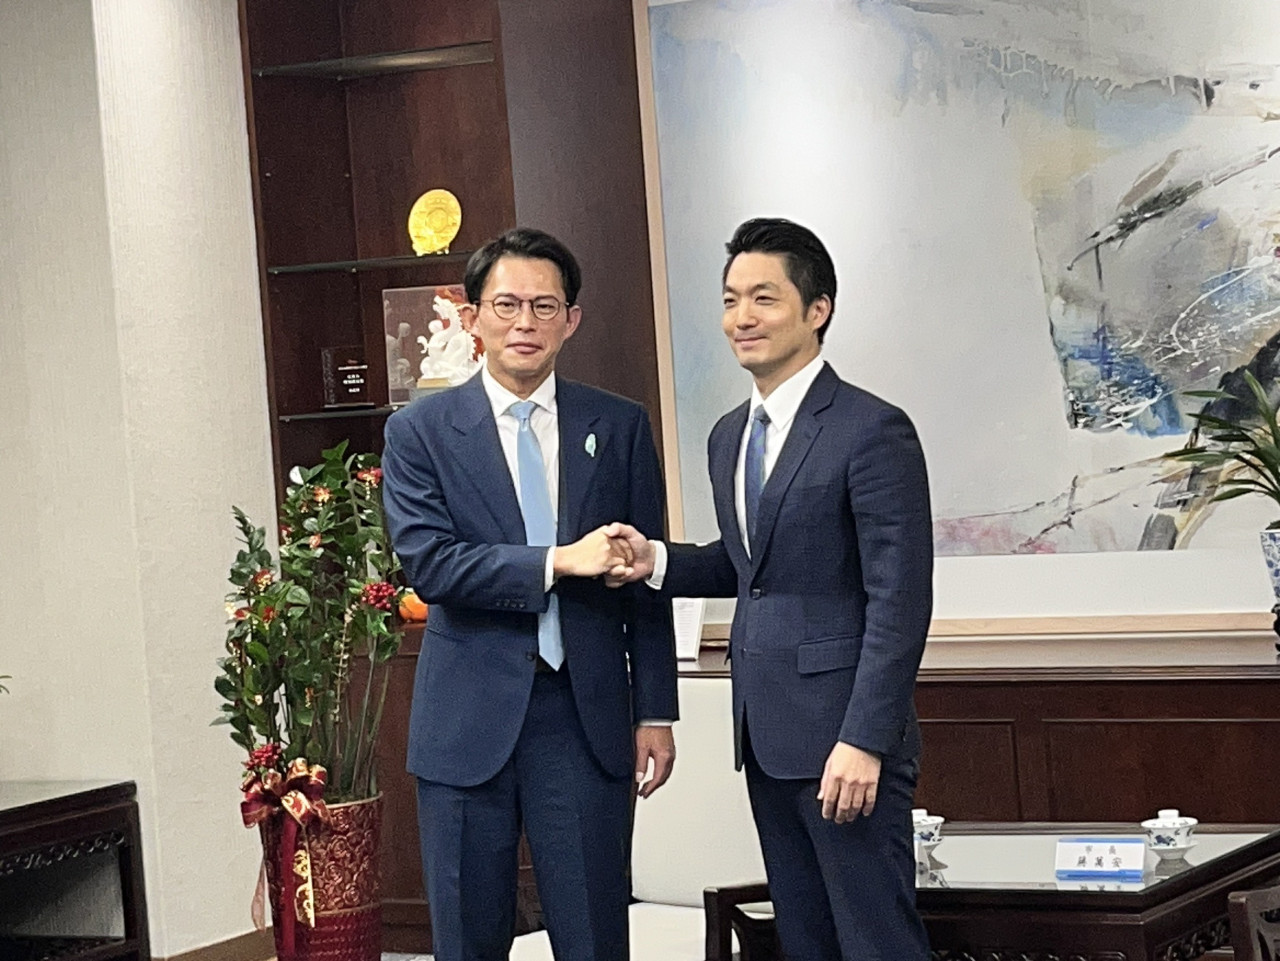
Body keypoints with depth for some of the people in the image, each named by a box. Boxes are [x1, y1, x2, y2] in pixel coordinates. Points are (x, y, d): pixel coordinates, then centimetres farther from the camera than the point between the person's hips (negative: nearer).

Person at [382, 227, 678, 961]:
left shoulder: (620, 427, 6)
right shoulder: (420, 432, 1)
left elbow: (644, 577, 8)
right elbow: (428, 562, -11)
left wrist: (655, 712, 5)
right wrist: (557, 561, -20)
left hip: (587, 718, 1)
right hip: (469, 723, -1)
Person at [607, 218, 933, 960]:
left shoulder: (872, 431, -12)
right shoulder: (730, 436, 14)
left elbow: (900, 602, -16)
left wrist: (863, 741, -21)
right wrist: (658, 560, 4)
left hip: (842, 732, -8)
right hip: (764, 732, 8)